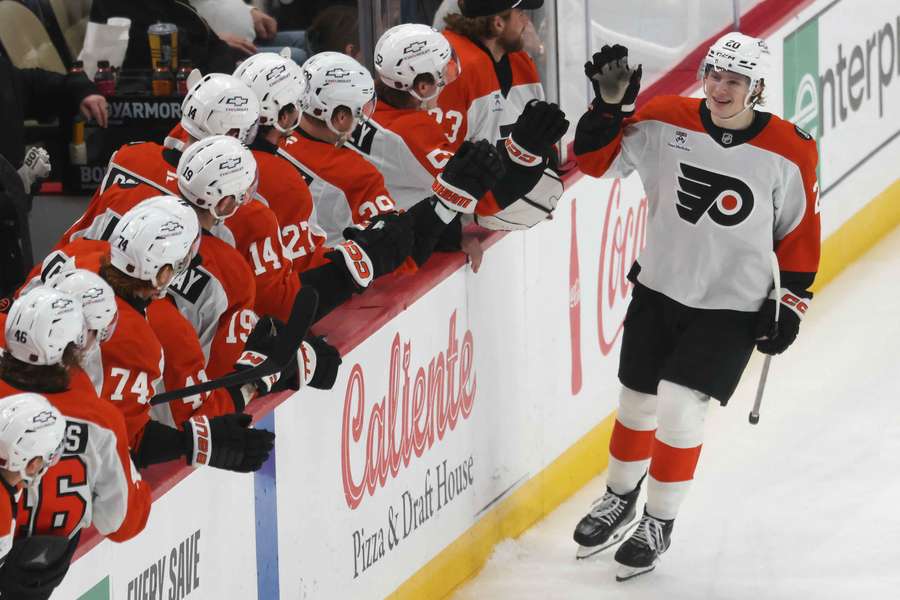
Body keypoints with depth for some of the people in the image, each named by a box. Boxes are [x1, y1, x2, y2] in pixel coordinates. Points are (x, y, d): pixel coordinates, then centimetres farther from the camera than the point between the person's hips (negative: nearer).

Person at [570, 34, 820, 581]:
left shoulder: (789, 152, -12)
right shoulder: (666, 122, -10)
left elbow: (799, 233, -1)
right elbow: (599, 160, -5)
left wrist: (789, 305, -1)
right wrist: (610, 107, -22)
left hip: (733, 307, -3)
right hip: (658, 290, 3)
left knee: (680, 403, -13)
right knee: (637, 399, 13)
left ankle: (660, 523, 8)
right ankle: (621, 498, 41)